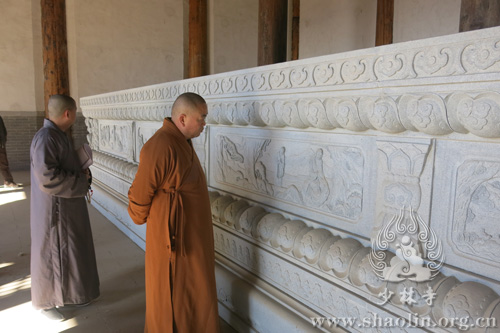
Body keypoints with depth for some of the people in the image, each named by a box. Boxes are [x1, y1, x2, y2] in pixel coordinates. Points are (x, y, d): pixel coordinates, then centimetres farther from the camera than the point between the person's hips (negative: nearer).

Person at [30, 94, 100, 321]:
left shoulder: (58, 135, 8)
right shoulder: (45, 137, -23)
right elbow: (48, 178, -29)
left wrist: (81, 174, 4)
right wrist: (81, 179, -18)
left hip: (67, 207, 9)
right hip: (54, 210, -9)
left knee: (68, 252, 20)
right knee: (50, 255, 7)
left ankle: (65, 292, 37)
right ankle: (46, 302, 25)